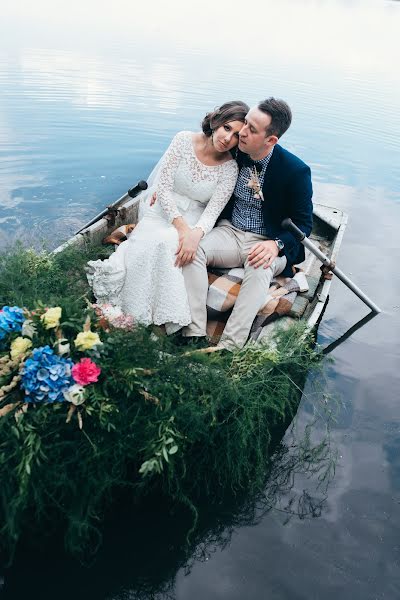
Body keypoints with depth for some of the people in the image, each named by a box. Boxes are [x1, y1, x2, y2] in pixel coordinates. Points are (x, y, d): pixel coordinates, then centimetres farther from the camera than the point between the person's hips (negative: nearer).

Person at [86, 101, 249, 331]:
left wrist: (195, 234, -36)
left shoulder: (230, 168, -8)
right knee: (156, 239, -32)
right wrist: (181, 226, -24)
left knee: (169, 243, -33)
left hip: (194, 218, 0)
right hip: (163, 207, 0)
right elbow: (163, 185, -12)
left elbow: (213, 210, -14)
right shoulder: (185, 140, -8)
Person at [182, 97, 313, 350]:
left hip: (267, 243, -3)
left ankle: (227, 348, -36)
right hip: (230, 232, 4)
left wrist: (276, 244, -26)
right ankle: (194, 336, -29)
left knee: (260, 269, -38)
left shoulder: (296, 170, -12)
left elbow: (303, 223, -6)